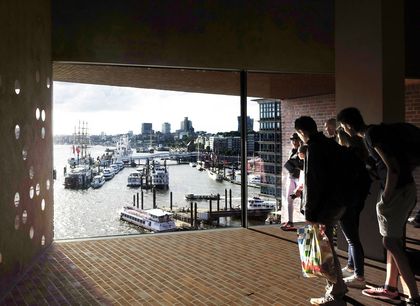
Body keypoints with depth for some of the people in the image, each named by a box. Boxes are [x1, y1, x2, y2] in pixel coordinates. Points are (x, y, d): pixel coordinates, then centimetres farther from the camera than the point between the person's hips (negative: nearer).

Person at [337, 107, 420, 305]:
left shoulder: (372, 135, -16)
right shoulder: (375, 131, 12)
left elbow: (393, 168, -22)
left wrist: (385, 199, -18)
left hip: (399, 190, -10)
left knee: (391, 242, -4)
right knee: (393, 240, 15)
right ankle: (390, 288, 24)